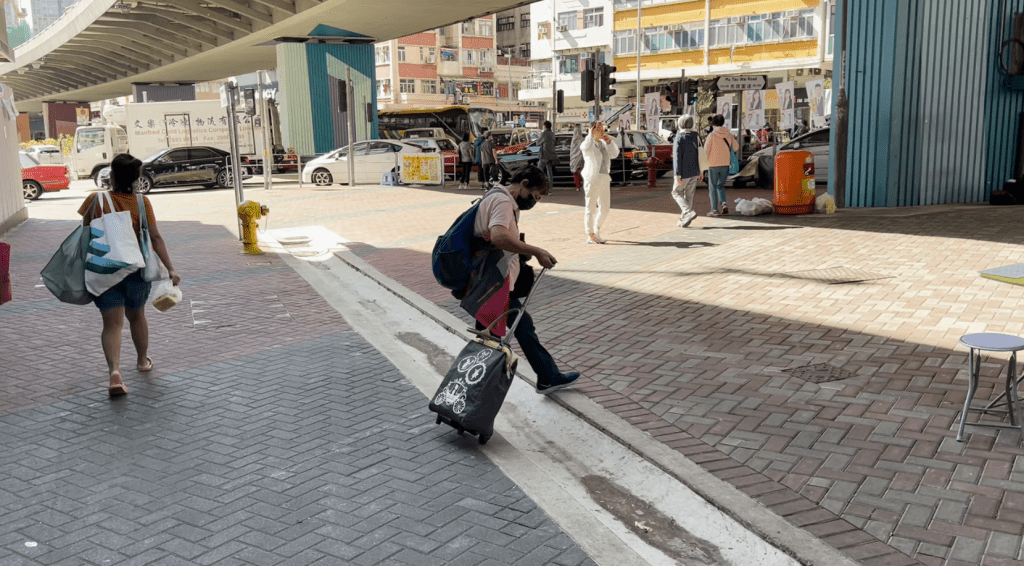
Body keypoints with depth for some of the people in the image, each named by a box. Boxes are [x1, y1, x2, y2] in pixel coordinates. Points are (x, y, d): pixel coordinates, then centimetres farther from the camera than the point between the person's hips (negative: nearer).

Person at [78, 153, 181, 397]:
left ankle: (114, 370, -21)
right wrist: (170, 269, -11)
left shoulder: (95, 200, -7)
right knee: (136, 316, 22)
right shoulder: (142, 203, -7)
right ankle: (142, 361, 38)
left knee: (112, 324, -1)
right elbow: (155, 238, -11)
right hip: (136, 269, 1)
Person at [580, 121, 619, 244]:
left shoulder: (603, 143, 17)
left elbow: (614, 154, 9)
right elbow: (586, 147, -28)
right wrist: (591, 134, -23)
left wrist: (609, 141, -4)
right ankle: (590, 236, 3)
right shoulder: (588, 143, -4)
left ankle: (597, 228, 32)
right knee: (591, 208, -2)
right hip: (592, 179, -7)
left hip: (605, 179, 7)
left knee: (605, 208, 11)